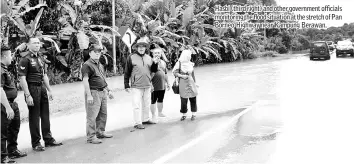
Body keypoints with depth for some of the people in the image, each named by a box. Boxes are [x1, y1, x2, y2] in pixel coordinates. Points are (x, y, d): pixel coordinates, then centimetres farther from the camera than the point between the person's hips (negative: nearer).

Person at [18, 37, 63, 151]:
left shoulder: (40, 58, 13)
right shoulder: (25, 59, -11)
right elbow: (22, 79, -15)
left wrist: (49, 90, 17)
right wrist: (28, 95, -20)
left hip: (42, 88, 7)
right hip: (32, 88, -7)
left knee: (45, 115, 13)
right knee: (34, 117, 1)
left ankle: (48, 139, 23)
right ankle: (35, 143, 11)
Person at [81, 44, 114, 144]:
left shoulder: (100, 65, 18)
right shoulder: (87, 65, -11)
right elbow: (85, 80, -17)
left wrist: (108, 90, 23)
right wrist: (89, 95, -23)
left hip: (103, 92, 9)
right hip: (93, 92, -9)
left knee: (103, 114, 15)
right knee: (92, 116, -7)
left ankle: (100, 132, 29)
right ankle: (91, 137, -3)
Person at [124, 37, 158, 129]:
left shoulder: (149, 58, 11)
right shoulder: (131, 58, -4)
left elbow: (154, 70, 14)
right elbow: (127, 72, -2)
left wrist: (155, 63, -5)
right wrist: (126, 85, -4)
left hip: (147, 86, 5)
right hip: (136, 86, -5)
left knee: (147, 104, 15)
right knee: (137, 105, -4)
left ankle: (146, 119, 30)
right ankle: (137, 123, 2)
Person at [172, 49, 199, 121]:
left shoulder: (190, 64, 8)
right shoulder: (179, 63, -3)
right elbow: (175, 73, -4)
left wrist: (195, 82, 17)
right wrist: (182, 76, -15)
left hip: (191, 83, 3)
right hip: (183, 84, -3)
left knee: (193, 99, 1)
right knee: (183, 99, 1)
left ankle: (194, 114, 12)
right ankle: (184, 114, 15)